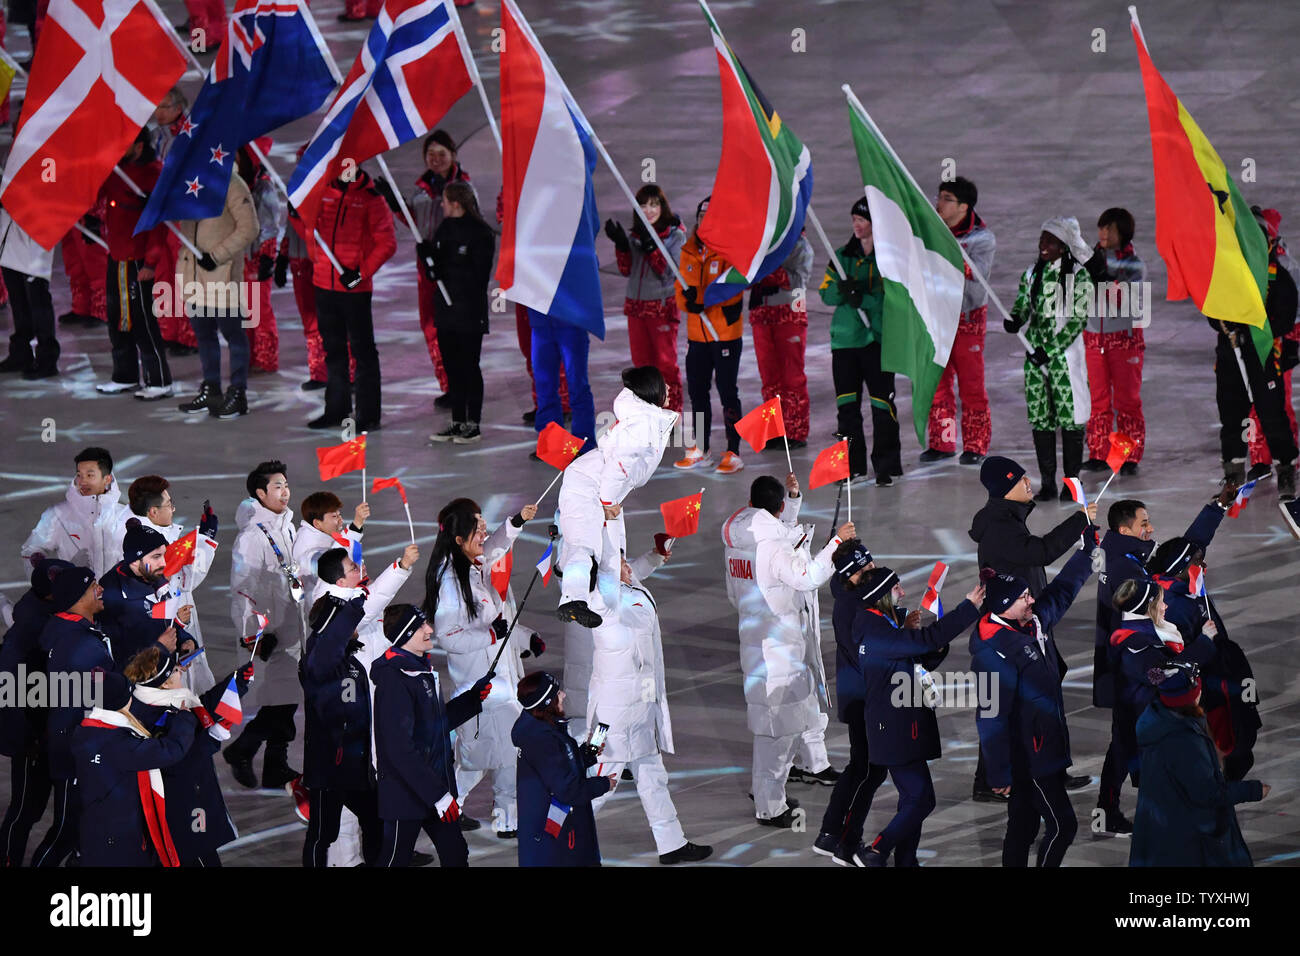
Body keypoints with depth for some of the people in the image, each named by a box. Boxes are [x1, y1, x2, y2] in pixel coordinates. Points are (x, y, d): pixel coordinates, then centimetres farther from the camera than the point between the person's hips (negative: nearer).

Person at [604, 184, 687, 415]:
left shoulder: (675, 235, -7)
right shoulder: (635, 234, 8)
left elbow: (669, 272, -15)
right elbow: (626, 270, 4)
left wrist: (650, 246, -26)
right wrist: (621, 243, -11)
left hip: (662, 307, -6)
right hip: (636, 306, 6)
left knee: (666, 363, -3)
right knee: (642, 363, 11)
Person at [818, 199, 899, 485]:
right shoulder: (843, 256, 13)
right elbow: (826, 293, 8)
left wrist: (863, 298, -22)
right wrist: (841, 290, -14)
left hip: (877, 337, -5)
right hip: (845, 337, 5)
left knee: (882, 402, -7)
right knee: (847, 404, 6)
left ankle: (886, 467, -1)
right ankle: (852, 464, 16)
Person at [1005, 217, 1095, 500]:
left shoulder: (1079, 276, -7)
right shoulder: (1032, 273, 9)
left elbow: (1078, 320, -11)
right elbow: (1023, 305, 12)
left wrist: (1051, 349, -17)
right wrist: (1014, 320, -13)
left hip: (1066, 353, -5)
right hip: (1035, 354, 5)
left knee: (1070, 416, -1)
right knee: (1040, 418, 5)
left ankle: (1071, 480, 9)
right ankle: (1047, 482, 12)